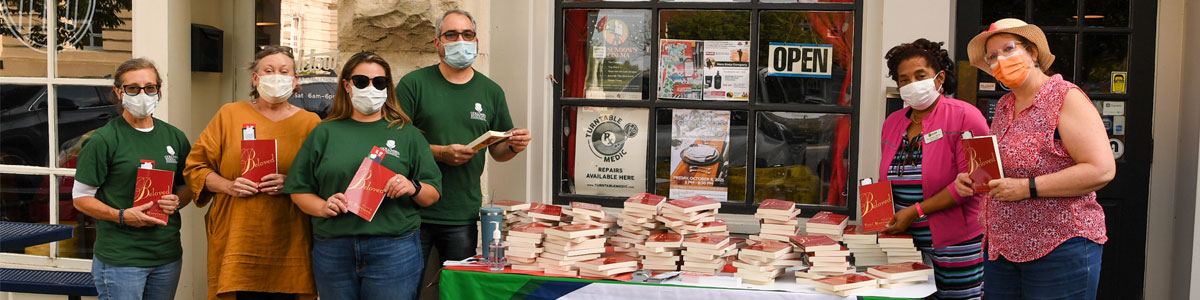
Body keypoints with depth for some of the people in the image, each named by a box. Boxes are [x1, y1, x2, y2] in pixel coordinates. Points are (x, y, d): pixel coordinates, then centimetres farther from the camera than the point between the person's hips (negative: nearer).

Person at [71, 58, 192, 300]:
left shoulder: (174, 137, 9)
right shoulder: (103, 140, -6)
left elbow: (187, 186, 19)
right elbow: (81, 198, -4)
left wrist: (177, 201, -4)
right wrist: (122, 215, -18)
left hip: (167, 255, 5)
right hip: (119, 259, -5)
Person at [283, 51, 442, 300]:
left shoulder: (406, 134, 9)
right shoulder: (325, 133, 11)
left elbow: (433, 194, 7)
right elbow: (299, 190, 10)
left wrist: (413, 188, -13)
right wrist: (323, 207, -9)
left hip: (394, 250, -1)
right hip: (333, 249, 1)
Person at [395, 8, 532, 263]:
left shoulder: (491, 91, 10)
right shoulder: (414, 84, -1)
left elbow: (498, 152, 15)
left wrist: (514, 147, -7)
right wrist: (440, 153, -17)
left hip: (464, 217, 3)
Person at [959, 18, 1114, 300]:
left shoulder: (1066, 97, -9)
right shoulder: (1003, 106, 14)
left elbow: (1102, 170, -17)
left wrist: (1027, 188, -20)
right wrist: (971, 179, 4)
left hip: (1059, 249, -7)